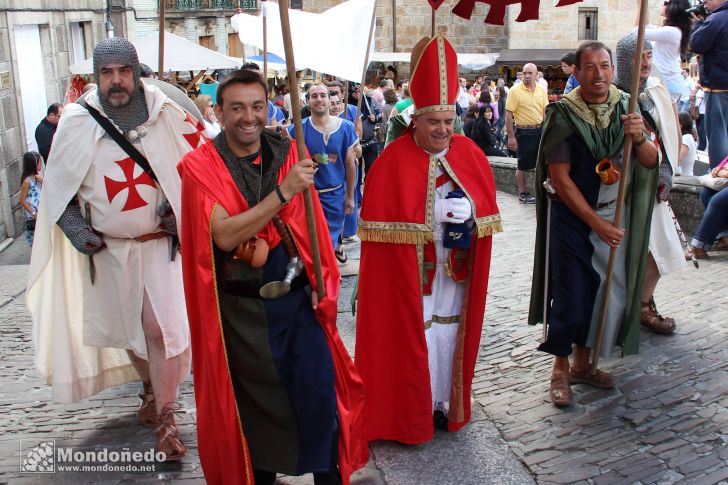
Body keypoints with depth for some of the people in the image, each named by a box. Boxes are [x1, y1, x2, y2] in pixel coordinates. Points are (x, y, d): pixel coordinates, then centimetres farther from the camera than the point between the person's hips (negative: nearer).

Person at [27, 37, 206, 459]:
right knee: (127, 327, 17)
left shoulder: (165, 113, -10)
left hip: (159, 244, -2)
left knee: (165, 328, -7)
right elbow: (59, 185, 4)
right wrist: (76, 229, -8)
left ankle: (166, 417, 9)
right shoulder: (78, 121, -7)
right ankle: (151, 388, 43)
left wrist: (183, 210, -9)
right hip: (107, 249, 2)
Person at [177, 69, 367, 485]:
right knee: (254, 400, 13)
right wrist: (283, 191, -28)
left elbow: (309, 223, 4)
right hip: (240, 307, -2)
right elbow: (225, 235, -23)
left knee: (319, 392, 6)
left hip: (297, 298, 3)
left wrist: (320, 282, -5)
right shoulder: (201, 166, -10)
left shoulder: (286, 152, 0)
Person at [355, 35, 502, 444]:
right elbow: (380, 223, -12)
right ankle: (412, 415, 18)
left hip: (456, 269, 4)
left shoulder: (470, 154, 2)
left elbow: (488, 206, 7)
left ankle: (446, 403, 31)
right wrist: (435, 221, -16)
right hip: (409, 271, -4)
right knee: (413, 332, 2)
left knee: (451, 329, 12)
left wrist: (470, 219, -13)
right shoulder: (393, 161, -11)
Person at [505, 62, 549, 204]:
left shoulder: (541, 90, 5)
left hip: (540, 130, 5)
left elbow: (546, 111, 12)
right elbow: (508, 114, -11)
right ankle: (522, 194, 18)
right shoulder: (515, 90, -11)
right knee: (523, 165, 4)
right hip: (524, 132, -5)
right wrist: (511, 136, -14)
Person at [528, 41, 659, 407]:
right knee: (570, 293, -2)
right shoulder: (563, 114, -13)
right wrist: (596, 222, -17)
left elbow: (651, 163, 1)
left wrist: (639, 138, -21)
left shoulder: (624, 107, 0)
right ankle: (560, 369, 16)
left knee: (607, 290, 9)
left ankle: (582, 363, 26)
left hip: (613, 213, 5)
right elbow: (560, 178, -15)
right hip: (571, 215, -5)